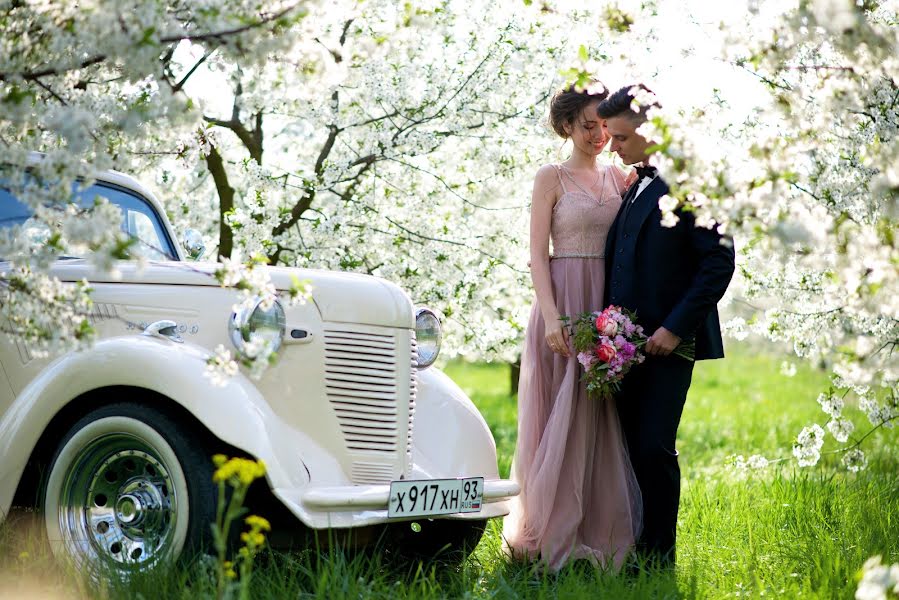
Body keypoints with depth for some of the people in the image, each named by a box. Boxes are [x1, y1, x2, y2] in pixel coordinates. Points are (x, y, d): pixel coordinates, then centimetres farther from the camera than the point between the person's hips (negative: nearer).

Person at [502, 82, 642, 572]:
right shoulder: (552, 178, 1)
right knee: (563, 418, -1)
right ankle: (554, 536, 5)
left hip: (611, 308, 4)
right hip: (565, 302, -4)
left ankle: (602, 533, 12)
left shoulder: (620, 177, 14)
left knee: (604, 421, 5)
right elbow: (538, 255, -6)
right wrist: (553, 318, -16)